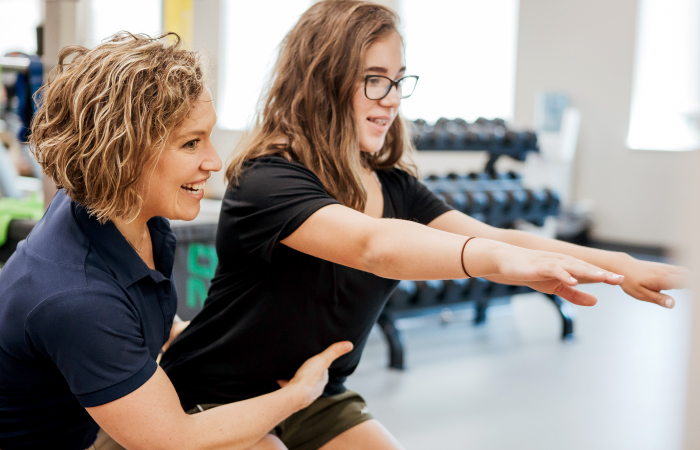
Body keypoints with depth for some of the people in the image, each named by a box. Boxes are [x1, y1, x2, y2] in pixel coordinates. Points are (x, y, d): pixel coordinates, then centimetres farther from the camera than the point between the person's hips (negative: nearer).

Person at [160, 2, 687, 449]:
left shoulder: (394, 187, -1)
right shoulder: (267, 180, -24)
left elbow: (489, 236, -12)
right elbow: (371, 245, -41)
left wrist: (617, 265, -24)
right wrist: (500, 258, -56)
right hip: (218, 404, -6)